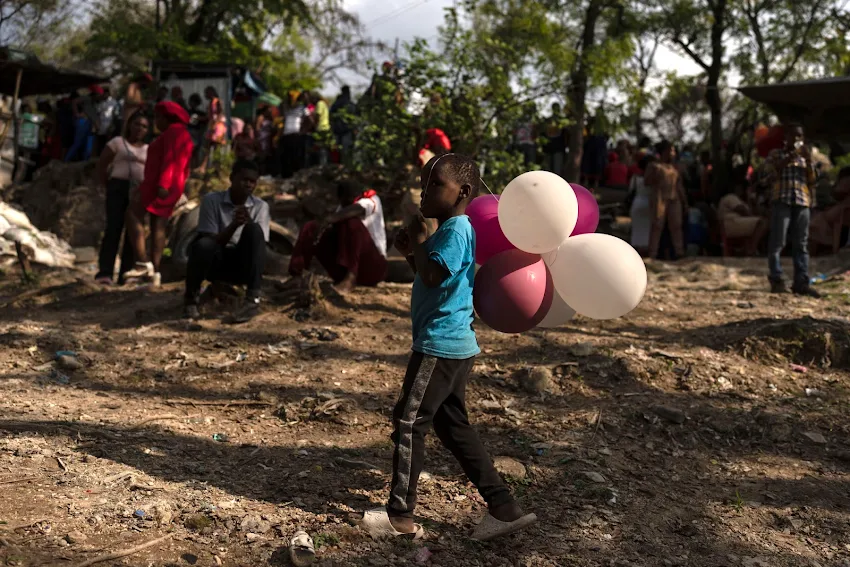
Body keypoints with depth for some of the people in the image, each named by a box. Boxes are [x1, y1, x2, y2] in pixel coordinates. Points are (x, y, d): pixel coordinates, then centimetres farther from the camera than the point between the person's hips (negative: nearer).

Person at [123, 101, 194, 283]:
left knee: (133, 214, -12)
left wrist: (162, 184, -28)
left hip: (161, 185, -10)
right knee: (158, 226, 5)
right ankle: (154, 271, 1)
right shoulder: (184, 134, 24)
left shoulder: (173, 131, -7)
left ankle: (143, 263, -19)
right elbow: (182, 167, 24)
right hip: (173, 186, 10)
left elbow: (170, 158, -19)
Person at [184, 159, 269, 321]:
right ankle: (191, 298, -9)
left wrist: (248, 224, -29)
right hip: (216, 262, -1)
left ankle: (253, 298, -30)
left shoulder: (261, 206, 0)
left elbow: (259, 244, -9)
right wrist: (234, 225, -30)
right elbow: (213, 241, -13)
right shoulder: (212, 200, -6)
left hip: (244, 265, 1)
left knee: (254, 230, -27)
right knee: (203, 245, -35)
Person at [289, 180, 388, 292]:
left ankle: (350, 277, -36)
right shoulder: (344, 208, 12)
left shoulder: (372, 200, -8)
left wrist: (328, 220, -41)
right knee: (310, 227, -5)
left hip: (372, 268, -6)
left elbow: (356, 209, -31)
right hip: (344, 269, 6)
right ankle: (294, 278, -18)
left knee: (352, 222, -29)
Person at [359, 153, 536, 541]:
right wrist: (412, 252, 7)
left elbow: (433, 275, -28)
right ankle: (504, 508, 16)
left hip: (440, 344, -10)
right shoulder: (448, 229, 16)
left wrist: (418, 242, -14)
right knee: (453, 426, 14)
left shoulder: (457, 229, -15)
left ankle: (400, 515, 8)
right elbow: (430, 276, 21)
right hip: (455, 344, 10)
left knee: (409, 422, -2)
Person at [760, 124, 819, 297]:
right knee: (777, 241, -9)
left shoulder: (804, 156, 21)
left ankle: (801, 282, -2)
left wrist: (809, 161, 0)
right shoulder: (775, 154, 12)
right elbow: (765, 176, 0)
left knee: (801, 244, -1)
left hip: (802, 202, 3)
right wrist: (785, 162, -8)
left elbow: (812, 181, 12)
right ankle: (776, 280, -6)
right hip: (781, 200, -3)